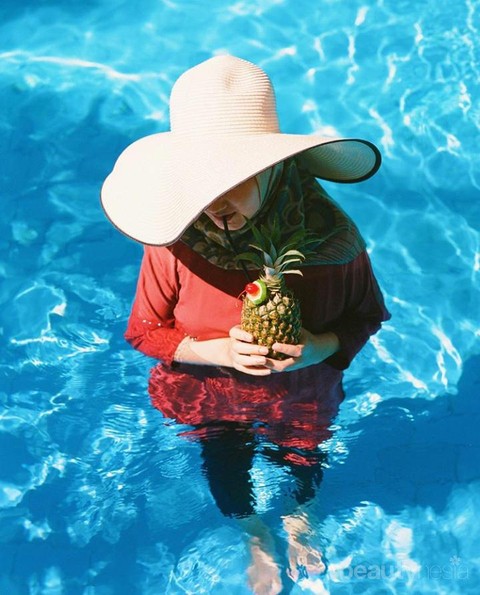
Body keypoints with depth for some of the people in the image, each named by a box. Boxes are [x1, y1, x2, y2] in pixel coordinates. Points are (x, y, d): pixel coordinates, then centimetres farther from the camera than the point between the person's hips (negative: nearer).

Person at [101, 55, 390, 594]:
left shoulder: (331, 237, -32)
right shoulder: (175, 242, -32)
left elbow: (367, 315, -12)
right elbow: (144, 330, -16)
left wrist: (320, 347, -32)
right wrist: (218, 351, -32)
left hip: (303, 398, 1)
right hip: (206, 398, 0)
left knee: (301, 470, 30)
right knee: (226, 471, 28)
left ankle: (297, 520, 69)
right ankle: (257, 539, 65)